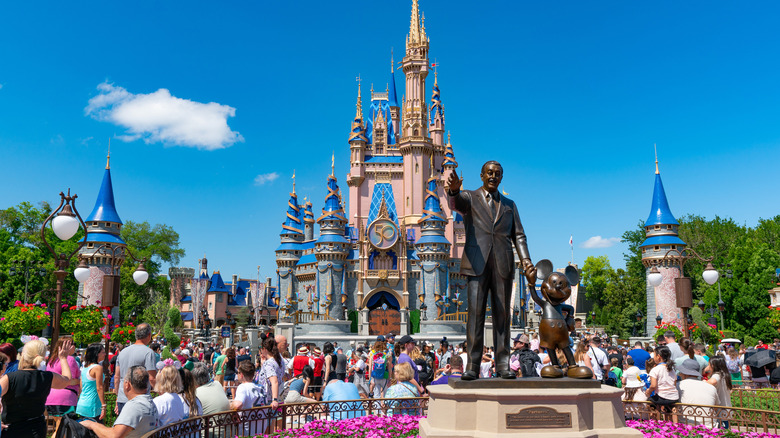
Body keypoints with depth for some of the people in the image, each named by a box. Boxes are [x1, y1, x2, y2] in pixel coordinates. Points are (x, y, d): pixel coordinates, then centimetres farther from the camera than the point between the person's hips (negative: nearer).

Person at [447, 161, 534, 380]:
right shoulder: (469, 198, 11)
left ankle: (502, 365, 7)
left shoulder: (509, 205, 21)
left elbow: (518, 235, 15)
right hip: (477, 263, -3)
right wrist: (454, 189, -38)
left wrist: (525, 260, -3)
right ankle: (472, 366, -4)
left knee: (502, 314, 2)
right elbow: (455, 203, -13)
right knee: (475, 313, -7)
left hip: (503, 264, 3)